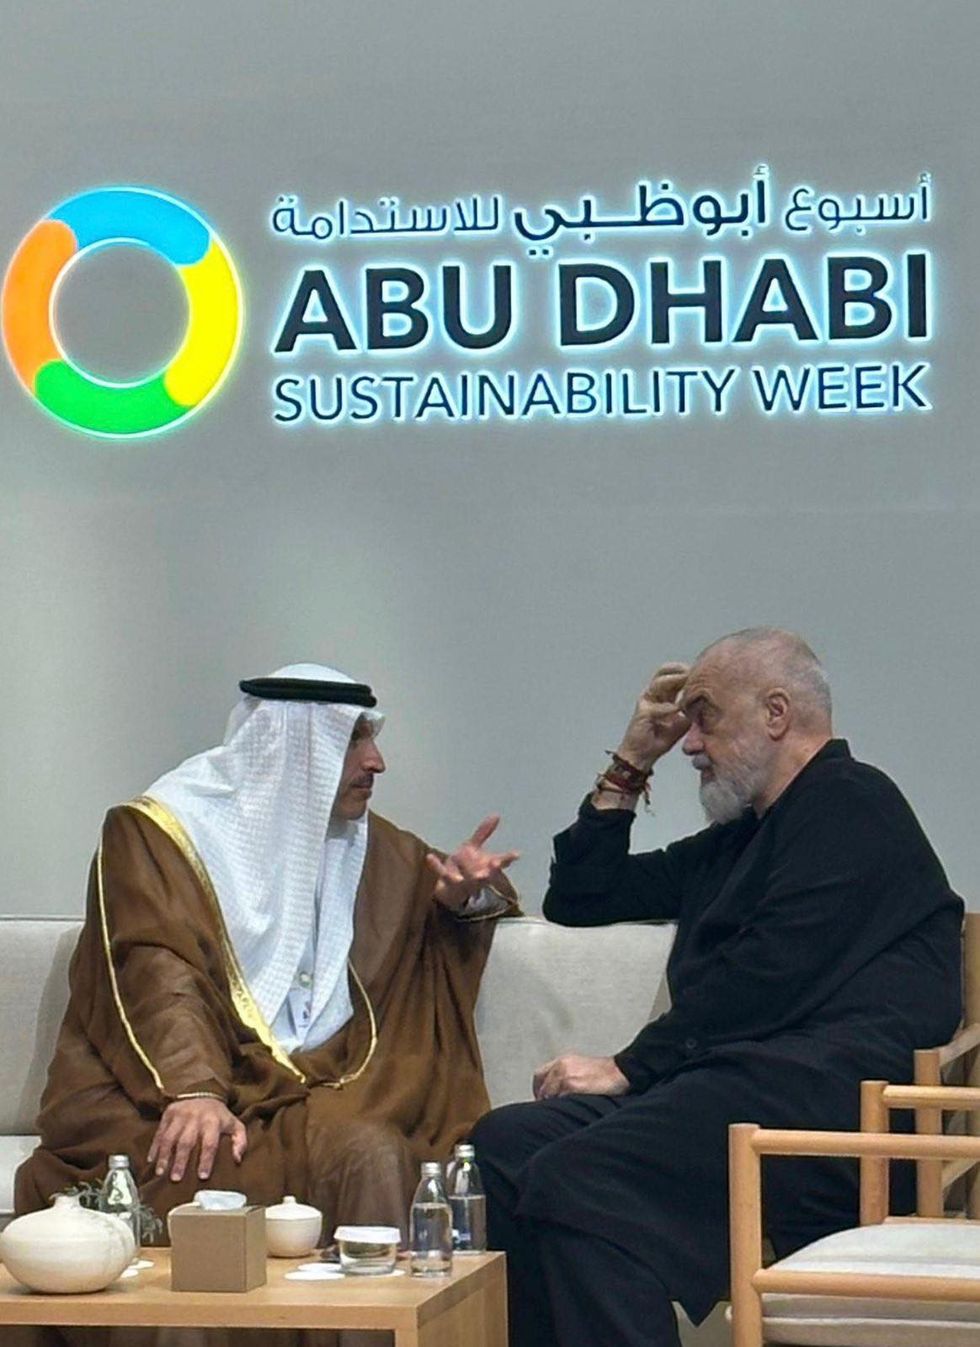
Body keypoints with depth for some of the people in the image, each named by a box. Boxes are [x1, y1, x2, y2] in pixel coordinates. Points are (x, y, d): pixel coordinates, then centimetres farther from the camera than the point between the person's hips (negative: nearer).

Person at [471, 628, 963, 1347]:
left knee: (574, 1179, -29)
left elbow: (770, 977, -13)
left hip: (827, 1092, -9)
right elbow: (578, 899, 34)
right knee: (505, 1144, -11)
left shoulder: (853, 806, 0)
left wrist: (629, 1068, -10)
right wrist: (629, 767, 25)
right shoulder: (737, 841, 30)